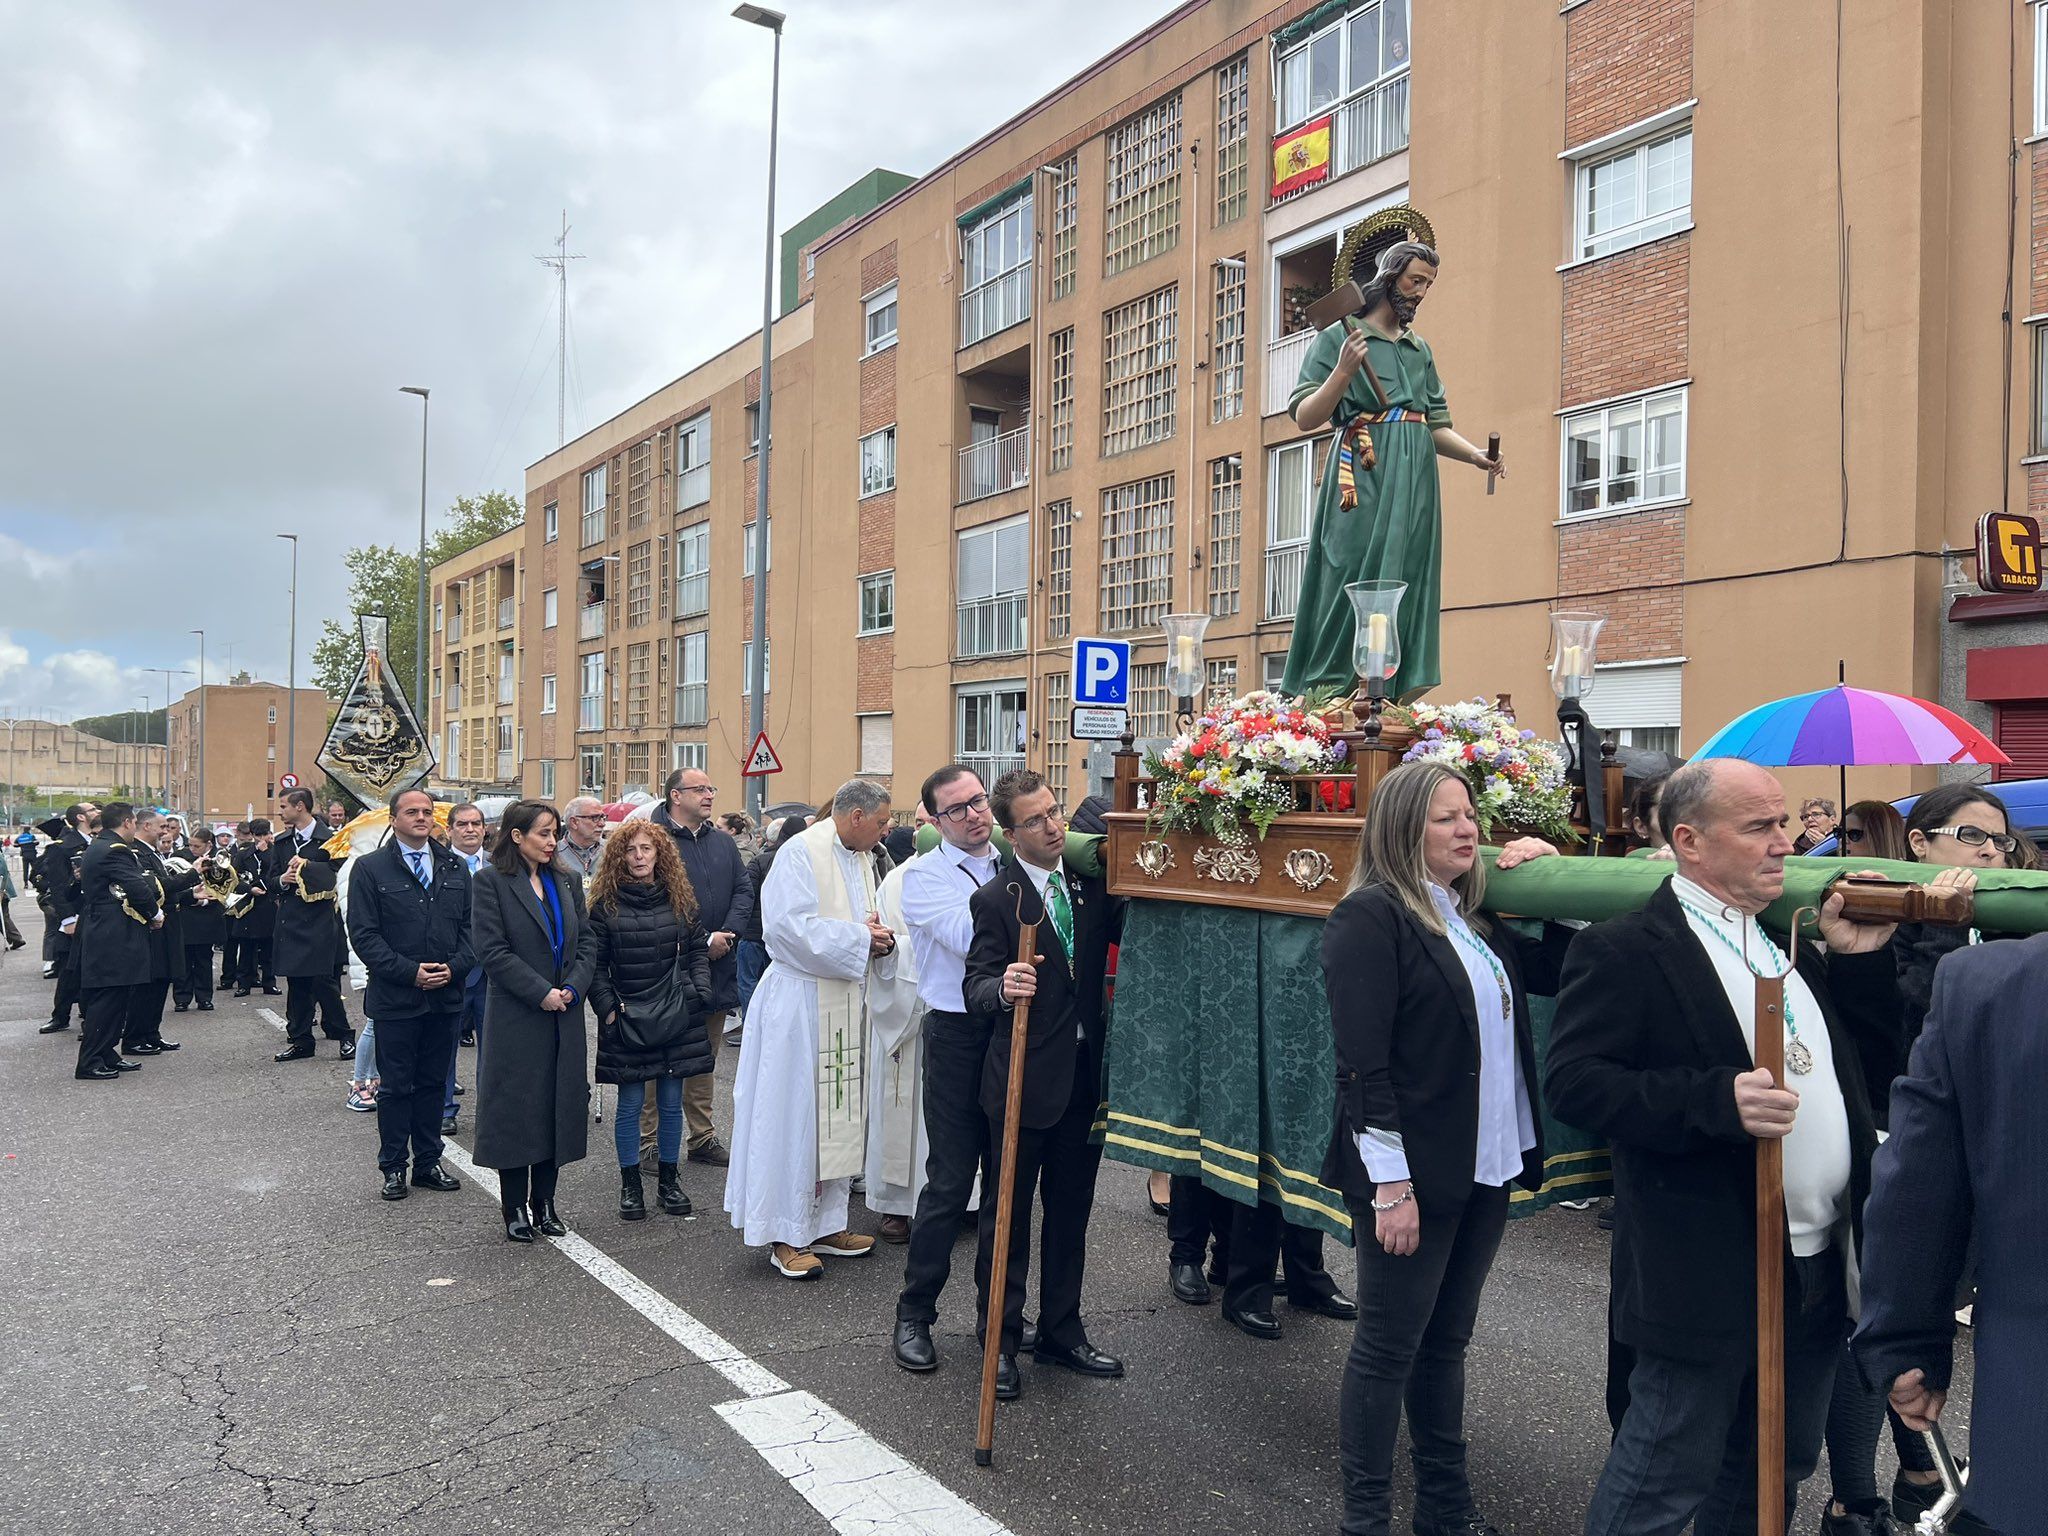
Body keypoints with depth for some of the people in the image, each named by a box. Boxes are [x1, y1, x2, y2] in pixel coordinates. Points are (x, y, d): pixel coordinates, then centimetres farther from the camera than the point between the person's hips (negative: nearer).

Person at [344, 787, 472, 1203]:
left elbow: (470, 926, 9)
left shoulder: (454, 868, 9)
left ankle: (428, 1162, 22)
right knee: (395, 1086, 6)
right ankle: (393, 1167, 17)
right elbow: (363, 934, -8)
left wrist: (454, 966, -8)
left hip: (444, 995, 4)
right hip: (394, 998, -4)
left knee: (432, 1083, 12)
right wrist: (410, 971, -15)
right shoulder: (369, 868, -3)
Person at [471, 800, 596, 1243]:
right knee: (516, 1110, 3)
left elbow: (587, 941, 9)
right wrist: (542, 993, -16)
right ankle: (515, 1207, 15)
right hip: (516, 1019, -5)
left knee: (558, 1106, 8)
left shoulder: (567, 880, 10)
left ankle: (544, 1202, 20)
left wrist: (573, 988, -7)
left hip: (565, 1018, 5)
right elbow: (492, 950, -12)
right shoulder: (492, 881, -5)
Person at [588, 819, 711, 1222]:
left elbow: (697, 950, 11)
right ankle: (630, 1184, 16)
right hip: (627, 1019, -2)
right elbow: (595, 962, -1)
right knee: (630, 1105, 4)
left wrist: (697, 992, -1)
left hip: (675, 1018, 2)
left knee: (671, 1103, 8)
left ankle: (669, 1179, 21)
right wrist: (607, 1007, -8)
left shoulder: (680, 900, 6)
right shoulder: (606, 903, -2)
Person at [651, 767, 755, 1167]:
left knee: (705, 1058, 15)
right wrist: (702, 940, -17)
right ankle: (648, 1139, 10)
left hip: (716, 969, 7)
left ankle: (703, 1137, 25)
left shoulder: (724, 842, 13)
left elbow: (744, 890, 8)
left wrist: (728, 934, -9)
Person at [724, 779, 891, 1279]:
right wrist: (859, 937, -17)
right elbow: (787, 925, -22)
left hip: (846, 1007, 9)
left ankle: (826, 1223, 24)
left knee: (841, 1116, 13)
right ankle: (788, 1236, 8)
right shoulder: (801, 853, -13)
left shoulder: (862, 859, 14)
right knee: (794, 1118, -2)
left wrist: (880, 938, -2)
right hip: (801, 1004, -8)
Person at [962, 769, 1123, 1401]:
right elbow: (975, 988, -15)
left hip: (1085, 1074, 5)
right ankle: (1001, 1341, 23)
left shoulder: (1090, 882, 3)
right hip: (1023, 1077, -5)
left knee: (1071, 1210, 17)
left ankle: (1062, 1332, 33)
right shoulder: (994, 898, -11)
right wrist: (1003, 987, -36)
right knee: (1009, 1213, 8)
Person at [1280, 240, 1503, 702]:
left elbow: (1437, 425, 22)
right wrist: (1343, 370, -16)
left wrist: (1475, 455, 4)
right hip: (1364, 475, -6)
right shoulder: (1340, 337, 5)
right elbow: (1305, 418, -3)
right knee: (1356, 580, -12)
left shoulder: (1420, 350, 22)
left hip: (1415, 479, 6)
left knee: (1408, 585, 0)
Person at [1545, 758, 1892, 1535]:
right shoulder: (1622, 949, -13)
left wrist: (1858, 960, 0)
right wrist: (1717, 1100, -29)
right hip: (1709, 1276, -7)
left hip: (1821, 1265, 8)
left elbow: (1857, 1066, 15)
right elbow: (1572, 1083, -19)